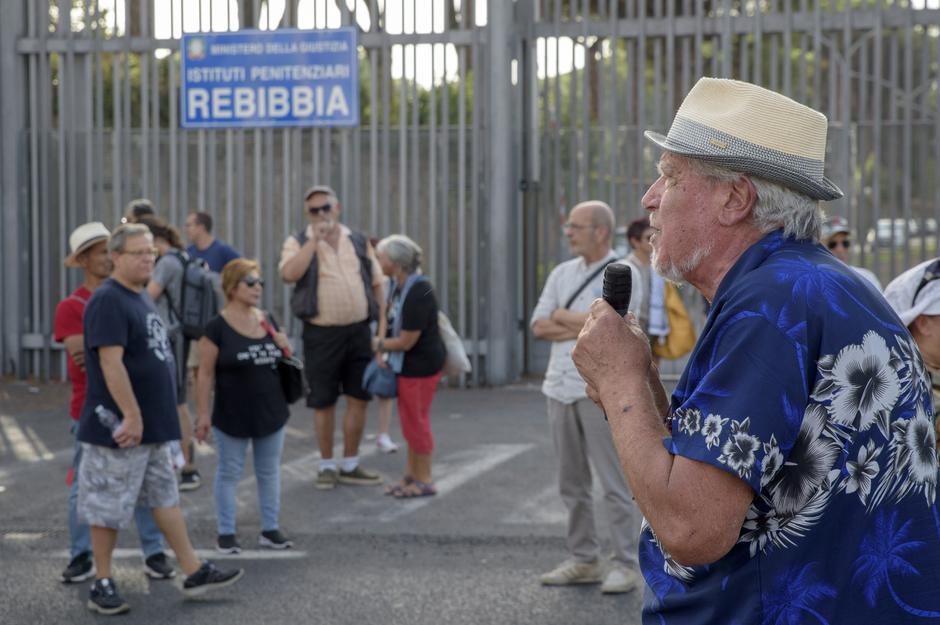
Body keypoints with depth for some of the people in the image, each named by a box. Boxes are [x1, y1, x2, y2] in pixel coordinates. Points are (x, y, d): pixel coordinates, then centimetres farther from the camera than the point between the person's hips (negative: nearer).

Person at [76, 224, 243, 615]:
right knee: (109, 507, 1)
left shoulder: (141, 298, 14)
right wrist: (132, 416, -25)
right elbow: (111, 363, -24)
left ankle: (194, 572, 21)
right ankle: (102, 585, 10)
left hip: (154, 426, 10)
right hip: (121, 428, -10)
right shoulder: (108, 301, -17)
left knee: (166, 498, 15)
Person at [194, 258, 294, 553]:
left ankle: (270, 529, 21)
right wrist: (202, 414, -13)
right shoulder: (217, 327, -11)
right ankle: (226, 533, 12)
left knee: (269, 471, 11)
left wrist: (284, 348, -3)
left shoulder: (267, 322, 6)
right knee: (229, 473, 5)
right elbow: (205, 374, -11)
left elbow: (283, 363, 19)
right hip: (233, 416, -5)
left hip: (271, 413, 5)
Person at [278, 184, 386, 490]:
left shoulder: (359, 242, 9)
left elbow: (377, 284, 12)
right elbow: (289, 274, -21)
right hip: (321, 334, -3)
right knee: (324, 402, 4)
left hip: (359, 330, 3)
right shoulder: (298, 242, 0)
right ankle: (326, 466, 17)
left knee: (359, 398, 6)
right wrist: (315, 239, -19)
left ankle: (350, 465, 18)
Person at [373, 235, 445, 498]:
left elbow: (406, 341, -23)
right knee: (410, 420, 17)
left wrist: (379, 345, -6)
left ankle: (424, 481, 14)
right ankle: (412, 475, 29)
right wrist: (381, 352, -3)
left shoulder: (418, 293, -25)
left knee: (416, 420, 2)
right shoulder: (398, 285, 3)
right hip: (408, 365, 9)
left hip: (421, 366, -9)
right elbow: (391, 320, 12)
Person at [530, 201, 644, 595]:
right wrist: (581, 327, -8)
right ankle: (584, 561, 18)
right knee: (572, 482, 10)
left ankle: (626, 565, 0)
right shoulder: (562, 273, 14)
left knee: (614, 482, -5)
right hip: (561, 387, 7)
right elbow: (538, 326, 6)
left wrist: (561, 316, -7)